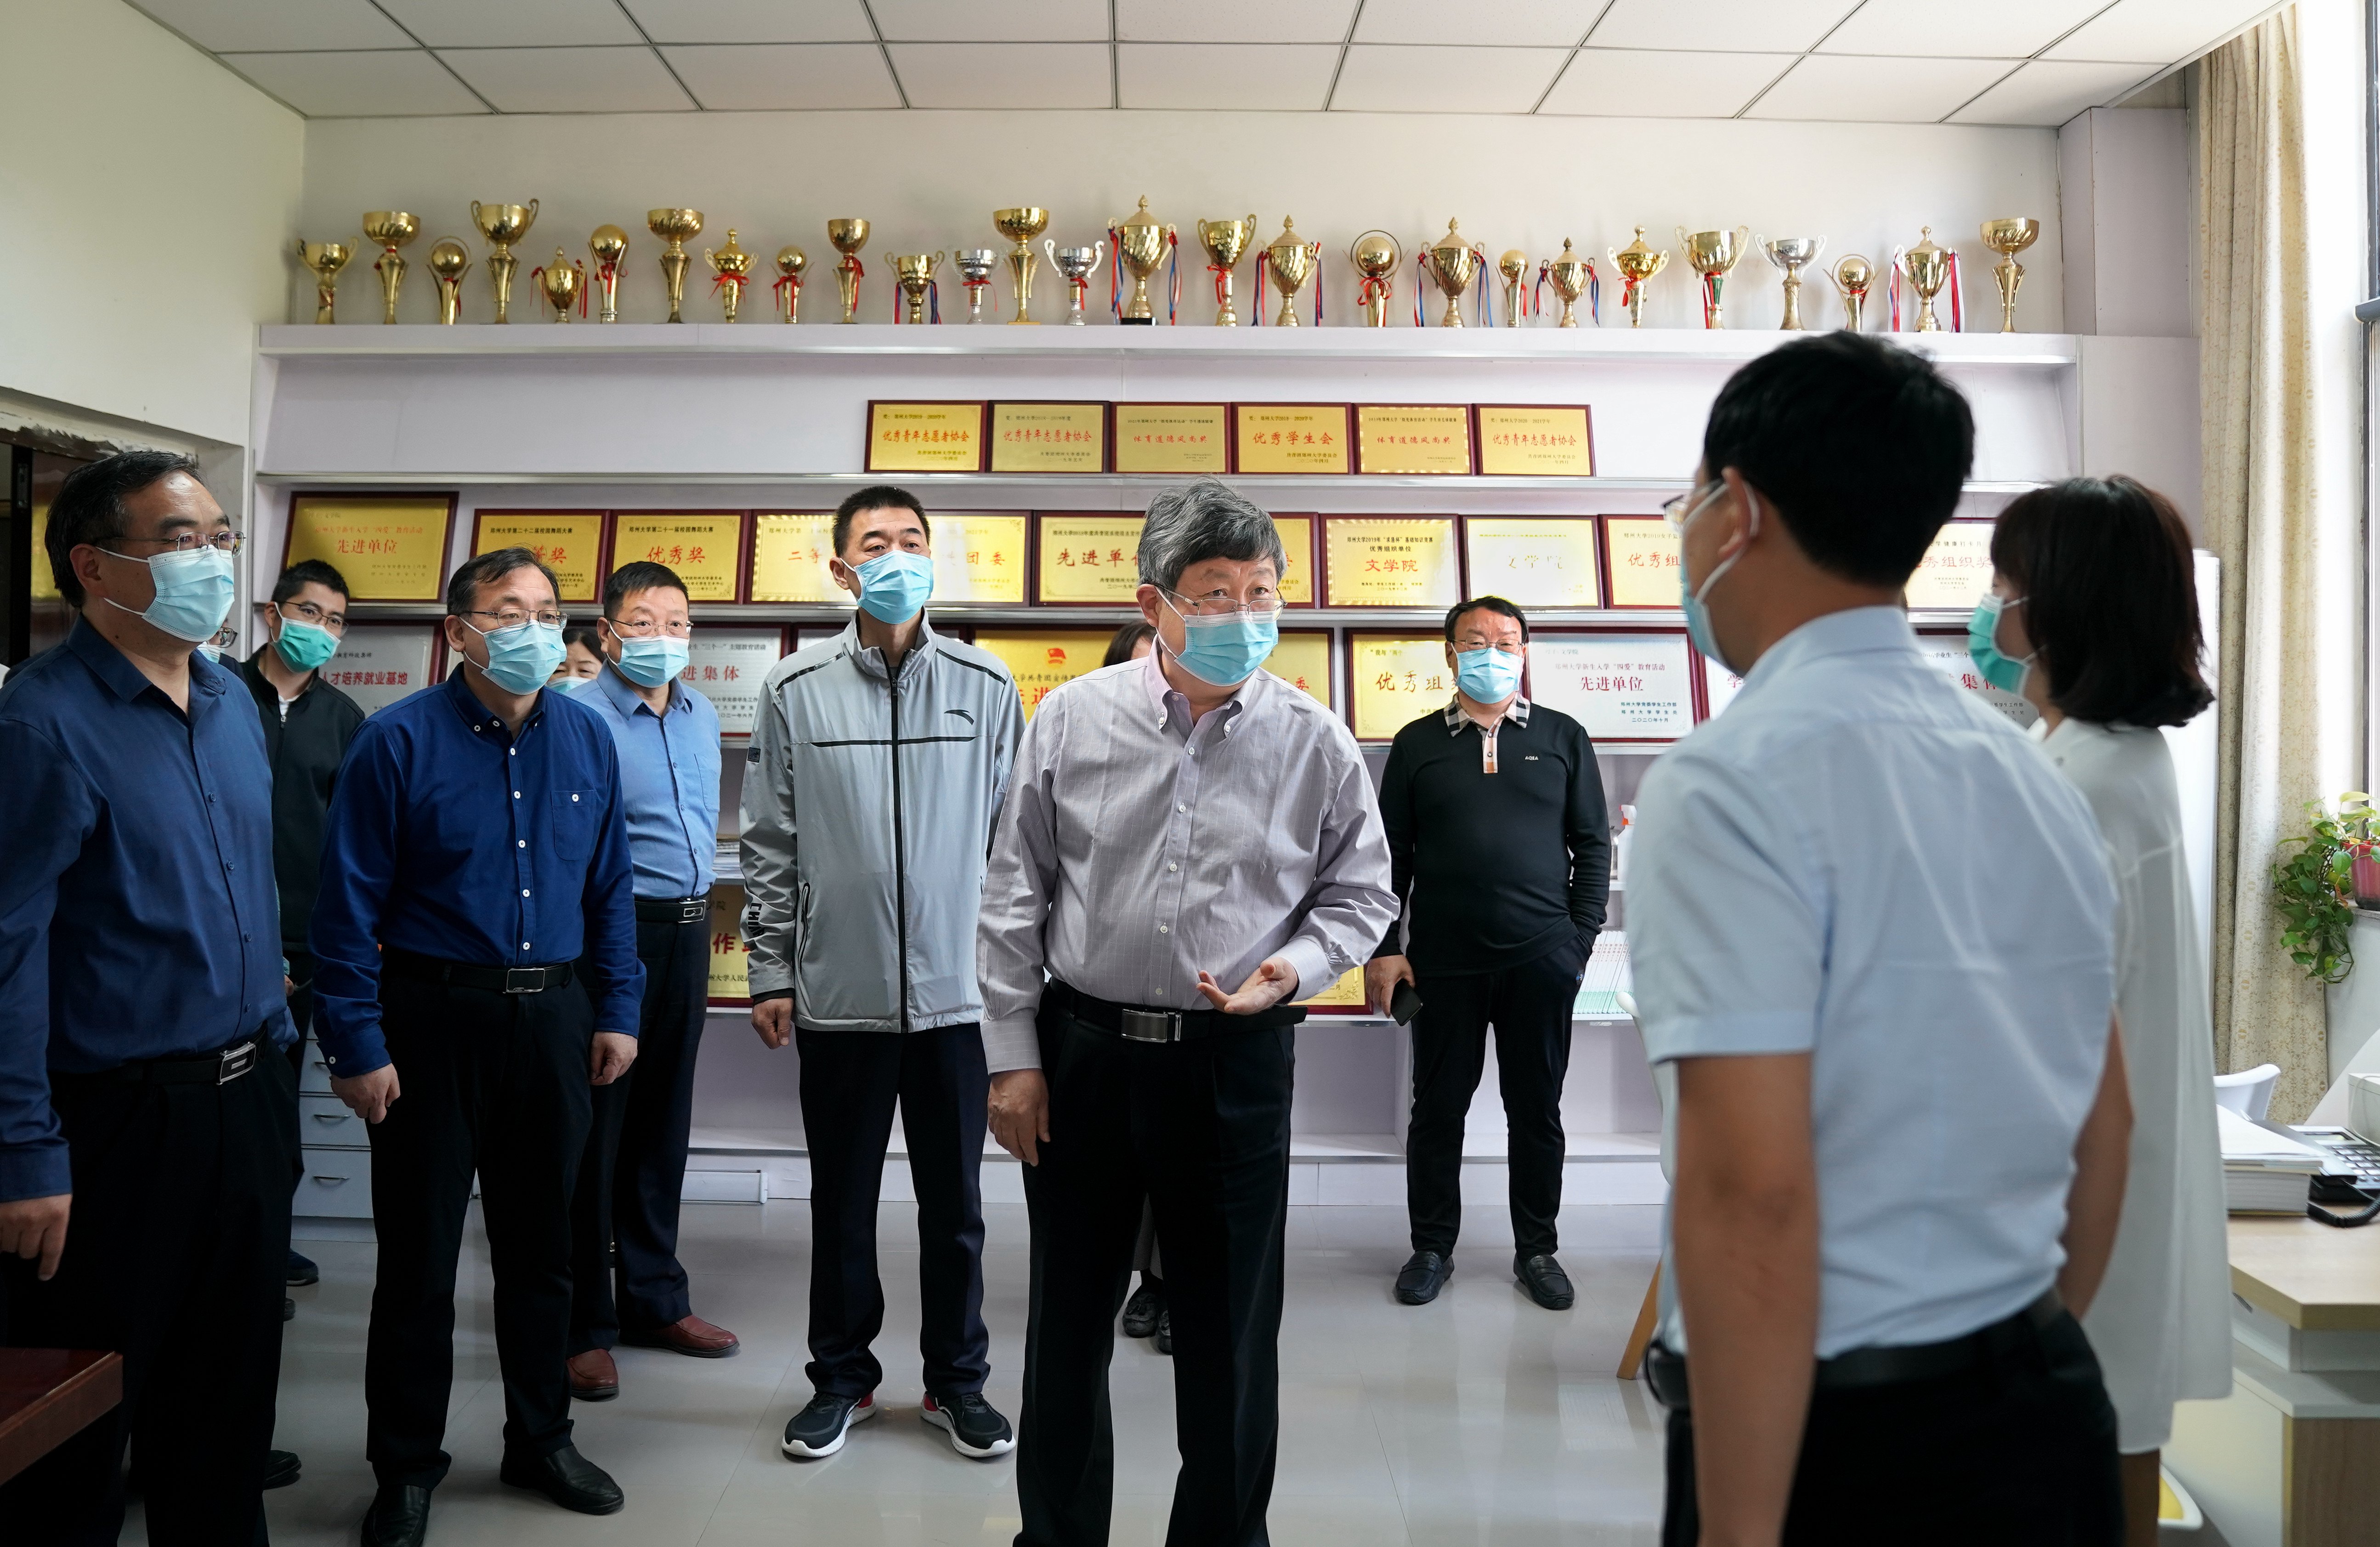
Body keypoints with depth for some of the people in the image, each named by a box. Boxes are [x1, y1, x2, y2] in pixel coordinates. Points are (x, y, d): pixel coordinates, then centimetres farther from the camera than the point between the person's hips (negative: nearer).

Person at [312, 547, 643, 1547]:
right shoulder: (400, 741, -9)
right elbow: (349, 903, -9)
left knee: (542, 1244, 15)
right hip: (433, 1020, -4)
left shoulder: (587, 736, 4)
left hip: (550, 1019, 4)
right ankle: (406, 1467, 25)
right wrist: (357, 1046, -12)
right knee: (419, 1255, 7)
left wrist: (617, 1010, 6)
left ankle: (541, 1439, 32)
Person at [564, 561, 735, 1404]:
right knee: (593, 1130, 2)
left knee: (663, 1125, 16)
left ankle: (654, 1298, 30)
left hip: (688, 932, 7)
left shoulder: (702, 715, 11)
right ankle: (582, 1325, 14)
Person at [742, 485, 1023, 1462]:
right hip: (840, 993, 0)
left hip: (956, 991, 0)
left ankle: (958, 1378, 29)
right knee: (842, 1200, 13)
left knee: (955, 1200, 11)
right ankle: (841, 1377, 31)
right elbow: (769, 846, 4)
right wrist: (771, 974, 2)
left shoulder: (987, 687, 2)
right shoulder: (795, 691, 1)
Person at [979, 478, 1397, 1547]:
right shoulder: (1072, 718, -2)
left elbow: (1361, 891, 7)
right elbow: (1015, 894, 2)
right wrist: (1012, 1054, 1)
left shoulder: (1315, 743, -3)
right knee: (1069, 1319, 15)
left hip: (1236, 1061, 0)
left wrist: (1294, 965, -13)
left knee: (1230, 1329, 12)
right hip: (1081, 1048, 1)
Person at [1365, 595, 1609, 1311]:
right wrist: (1383, 950, 0)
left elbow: (1593, 845, 8)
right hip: (1443, 961, 0)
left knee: (1537, 1109, 9)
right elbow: (1390, 855, 6)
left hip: (1542, 958, 0)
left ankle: (1537, 1250, 23)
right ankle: (1432, 1248, 21)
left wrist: (1580, 937, 0)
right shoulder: (1417, 743, 7)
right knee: (1437, 1108, 7)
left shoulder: (1563, 737, 8)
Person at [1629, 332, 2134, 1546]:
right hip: (2048, 1415, 7)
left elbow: (1754, 1194, -23)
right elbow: (2103, 1128, 10)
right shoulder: (2029, 773, 5)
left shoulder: (1735, 780, -19)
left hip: (1833, 1444, -7)